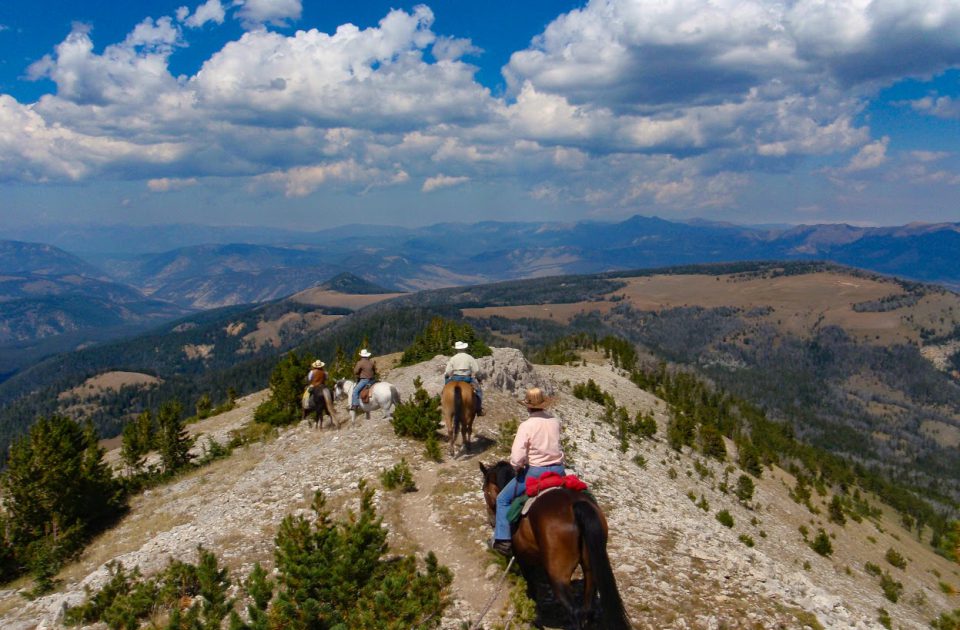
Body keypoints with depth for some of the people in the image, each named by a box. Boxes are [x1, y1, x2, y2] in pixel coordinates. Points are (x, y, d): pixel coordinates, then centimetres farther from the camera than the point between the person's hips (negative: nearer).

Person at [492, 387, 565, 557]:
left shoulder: (526, 425, -15)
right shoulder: (555, 421, 1)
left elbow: (516, 458, -19)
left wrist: (517, 467, 0)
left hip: (536, 472, -5)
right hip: (559, 469, 5)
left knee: (503, 499, 11)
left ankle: (503, 540, 5)